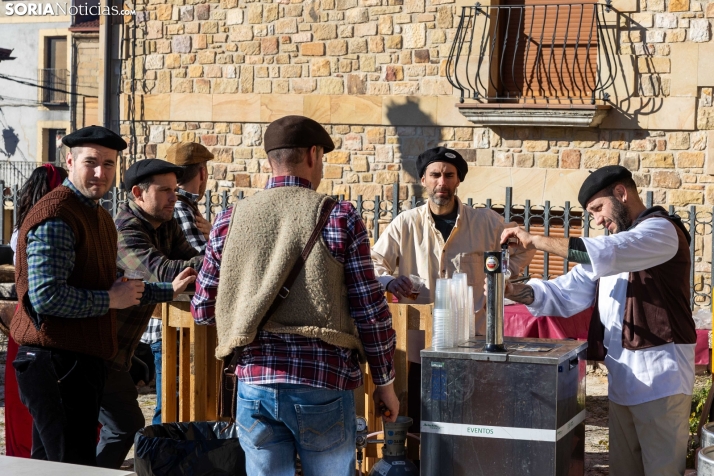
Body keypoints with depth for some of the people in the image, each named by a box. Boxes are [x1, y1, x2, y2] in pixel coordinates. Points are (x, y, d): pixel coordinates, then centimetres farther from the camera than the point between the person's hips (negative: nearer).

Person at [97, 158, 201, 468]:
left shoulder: (165, 226, 7)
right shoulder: (125, 232, -23)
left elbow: (191, 260, -3)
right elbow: (165, 272, -37)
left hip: (114, 350, 10)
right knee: (126, 428, -11)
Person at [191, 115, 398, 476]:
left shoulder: (230, 220, 5)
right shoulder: (339, 217, -3)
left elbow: (202, 311, 10)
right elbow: (370, 311, -4)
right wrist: (384, 382, 7)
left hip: (254, 382, 3)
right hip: (323, 382, -2)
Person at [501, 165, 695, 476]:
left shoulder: (661, 230, -8)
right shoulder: (615, 247, 22)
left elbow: (603, 254, -26)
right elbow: (567, 293, 11)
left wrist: (535, 241, -23)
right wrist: (516, 291, -6)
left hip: (660, 372, -9)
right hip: (622, 376, 9)